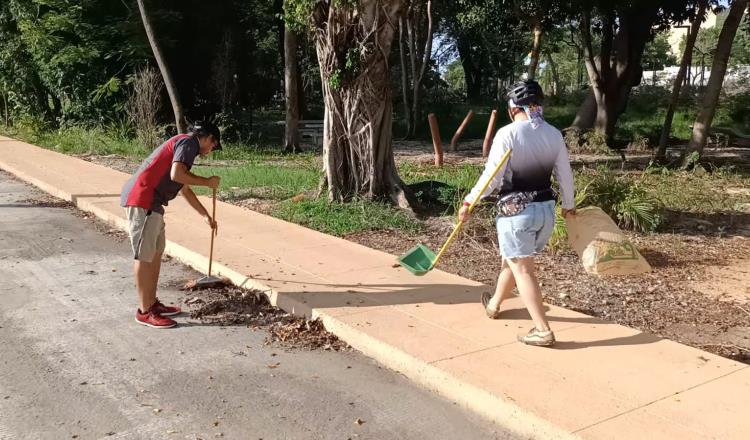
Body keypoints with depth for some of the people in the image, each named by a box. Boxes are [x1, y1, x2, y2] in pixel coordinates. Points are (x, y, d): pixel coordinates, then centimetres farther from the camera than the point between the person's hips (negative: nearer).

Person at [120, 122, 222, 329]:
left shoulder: (183, 144, 24)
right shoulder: (189, 142, -6)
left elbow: (185, 189, 33)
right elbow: (176, 175, -23)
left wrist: (205, 215, 39)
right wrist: (207, 182, -9)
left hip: (150, 203, 10)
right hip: (141, 200, -10)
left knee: (156, 252, 16)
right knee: (144, 255, -5)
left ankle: (152, 303, 25)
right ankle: (144, 311, 2)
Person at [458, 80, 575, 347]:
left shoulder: (507, 133, -13)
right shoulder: (554, 134, 4)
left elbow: (492, 175, -15)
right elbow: (565, 174, 11)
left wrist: (469, 202, -5)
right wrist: (568, 205, 26)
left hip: (516, 211, -6)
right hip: (546, 210, 7)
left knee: (522, 269, 1)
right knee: (512, 259, 24)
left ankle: (543, 330, 1)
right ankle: (494, 304, 44)